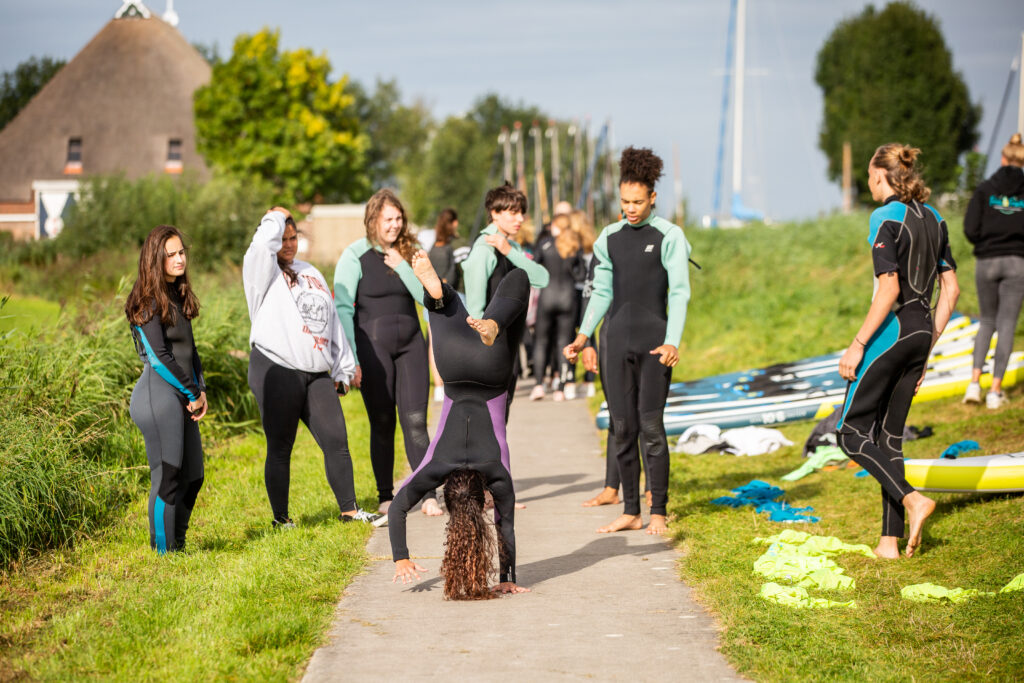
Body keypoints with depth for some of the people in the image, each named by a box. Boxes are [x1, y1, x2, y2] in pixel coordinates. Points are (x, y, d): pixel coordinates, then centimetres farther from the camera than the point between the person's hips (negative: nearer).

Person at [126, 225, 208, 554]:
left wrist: (201, 390, 7)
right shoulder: (149, 300, -9)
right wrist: (192, 394, -7)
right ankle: (164, 552, 0)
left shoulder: (178, 295, 17)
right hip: (159, 394, -9)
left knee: (192, 477, 9)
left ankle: (177, 546, 18)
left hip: (183, 398, 9)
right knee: (167, 477, -7)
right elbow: (159, 355, -13)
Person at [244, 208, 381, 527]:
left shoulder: (311, 274, 22)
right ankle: (280, 517, 10)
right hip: (276, 371, -6)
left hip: (316, 374, 6)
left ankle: (349, 509, 9)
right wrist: (276, 217, -1)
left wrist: (343, 369, 19)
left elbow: (332, 322, 23)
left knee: (336, 440, 1)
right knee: (280, 447, 0)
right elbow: (264, 243, -22)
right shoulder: (263, 271, 2)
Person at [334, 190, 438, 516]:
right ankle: (385, 496, 14)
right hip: (373, 345, -3)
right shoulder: (355, 256, -5)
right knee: (382, 424, 3)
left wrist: (403, 267, -12)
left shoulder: (410, 252, 8)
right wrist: (350, 359, -13)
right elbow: (343, 308, -7)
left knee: (415, 421, -3)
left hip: (410, 342, 3)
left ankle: (429, 496, -2)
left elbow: (427, 296, 1)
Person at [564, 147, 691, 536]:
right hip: (616, 339, 5)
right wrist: (584, 334, 7)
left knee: (651, 424, -7)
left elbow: (679, 292, -6)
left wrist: (672, 341, -16)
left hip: (654, 340, -4)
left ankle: (658, 512, 1)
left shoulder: (669, 236, -3)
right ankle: (630, 511, 10)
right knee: (621, 427, 4)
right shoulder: (609, 238, 11)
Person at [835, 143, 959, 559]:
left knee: (850, 431, 2)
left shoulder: (885, 218, -12)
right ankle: (891, 540, 7)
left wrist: (857, 345, -15)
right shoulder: (933, 218, 11)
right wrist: (927, 349, 17)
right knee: (889, 436, 11)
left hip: (891, 330, -8)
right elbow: (950, 289, 12)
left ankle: (911, 499, -13)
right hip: (921, 331, 8)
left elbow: (889, 290, -19)